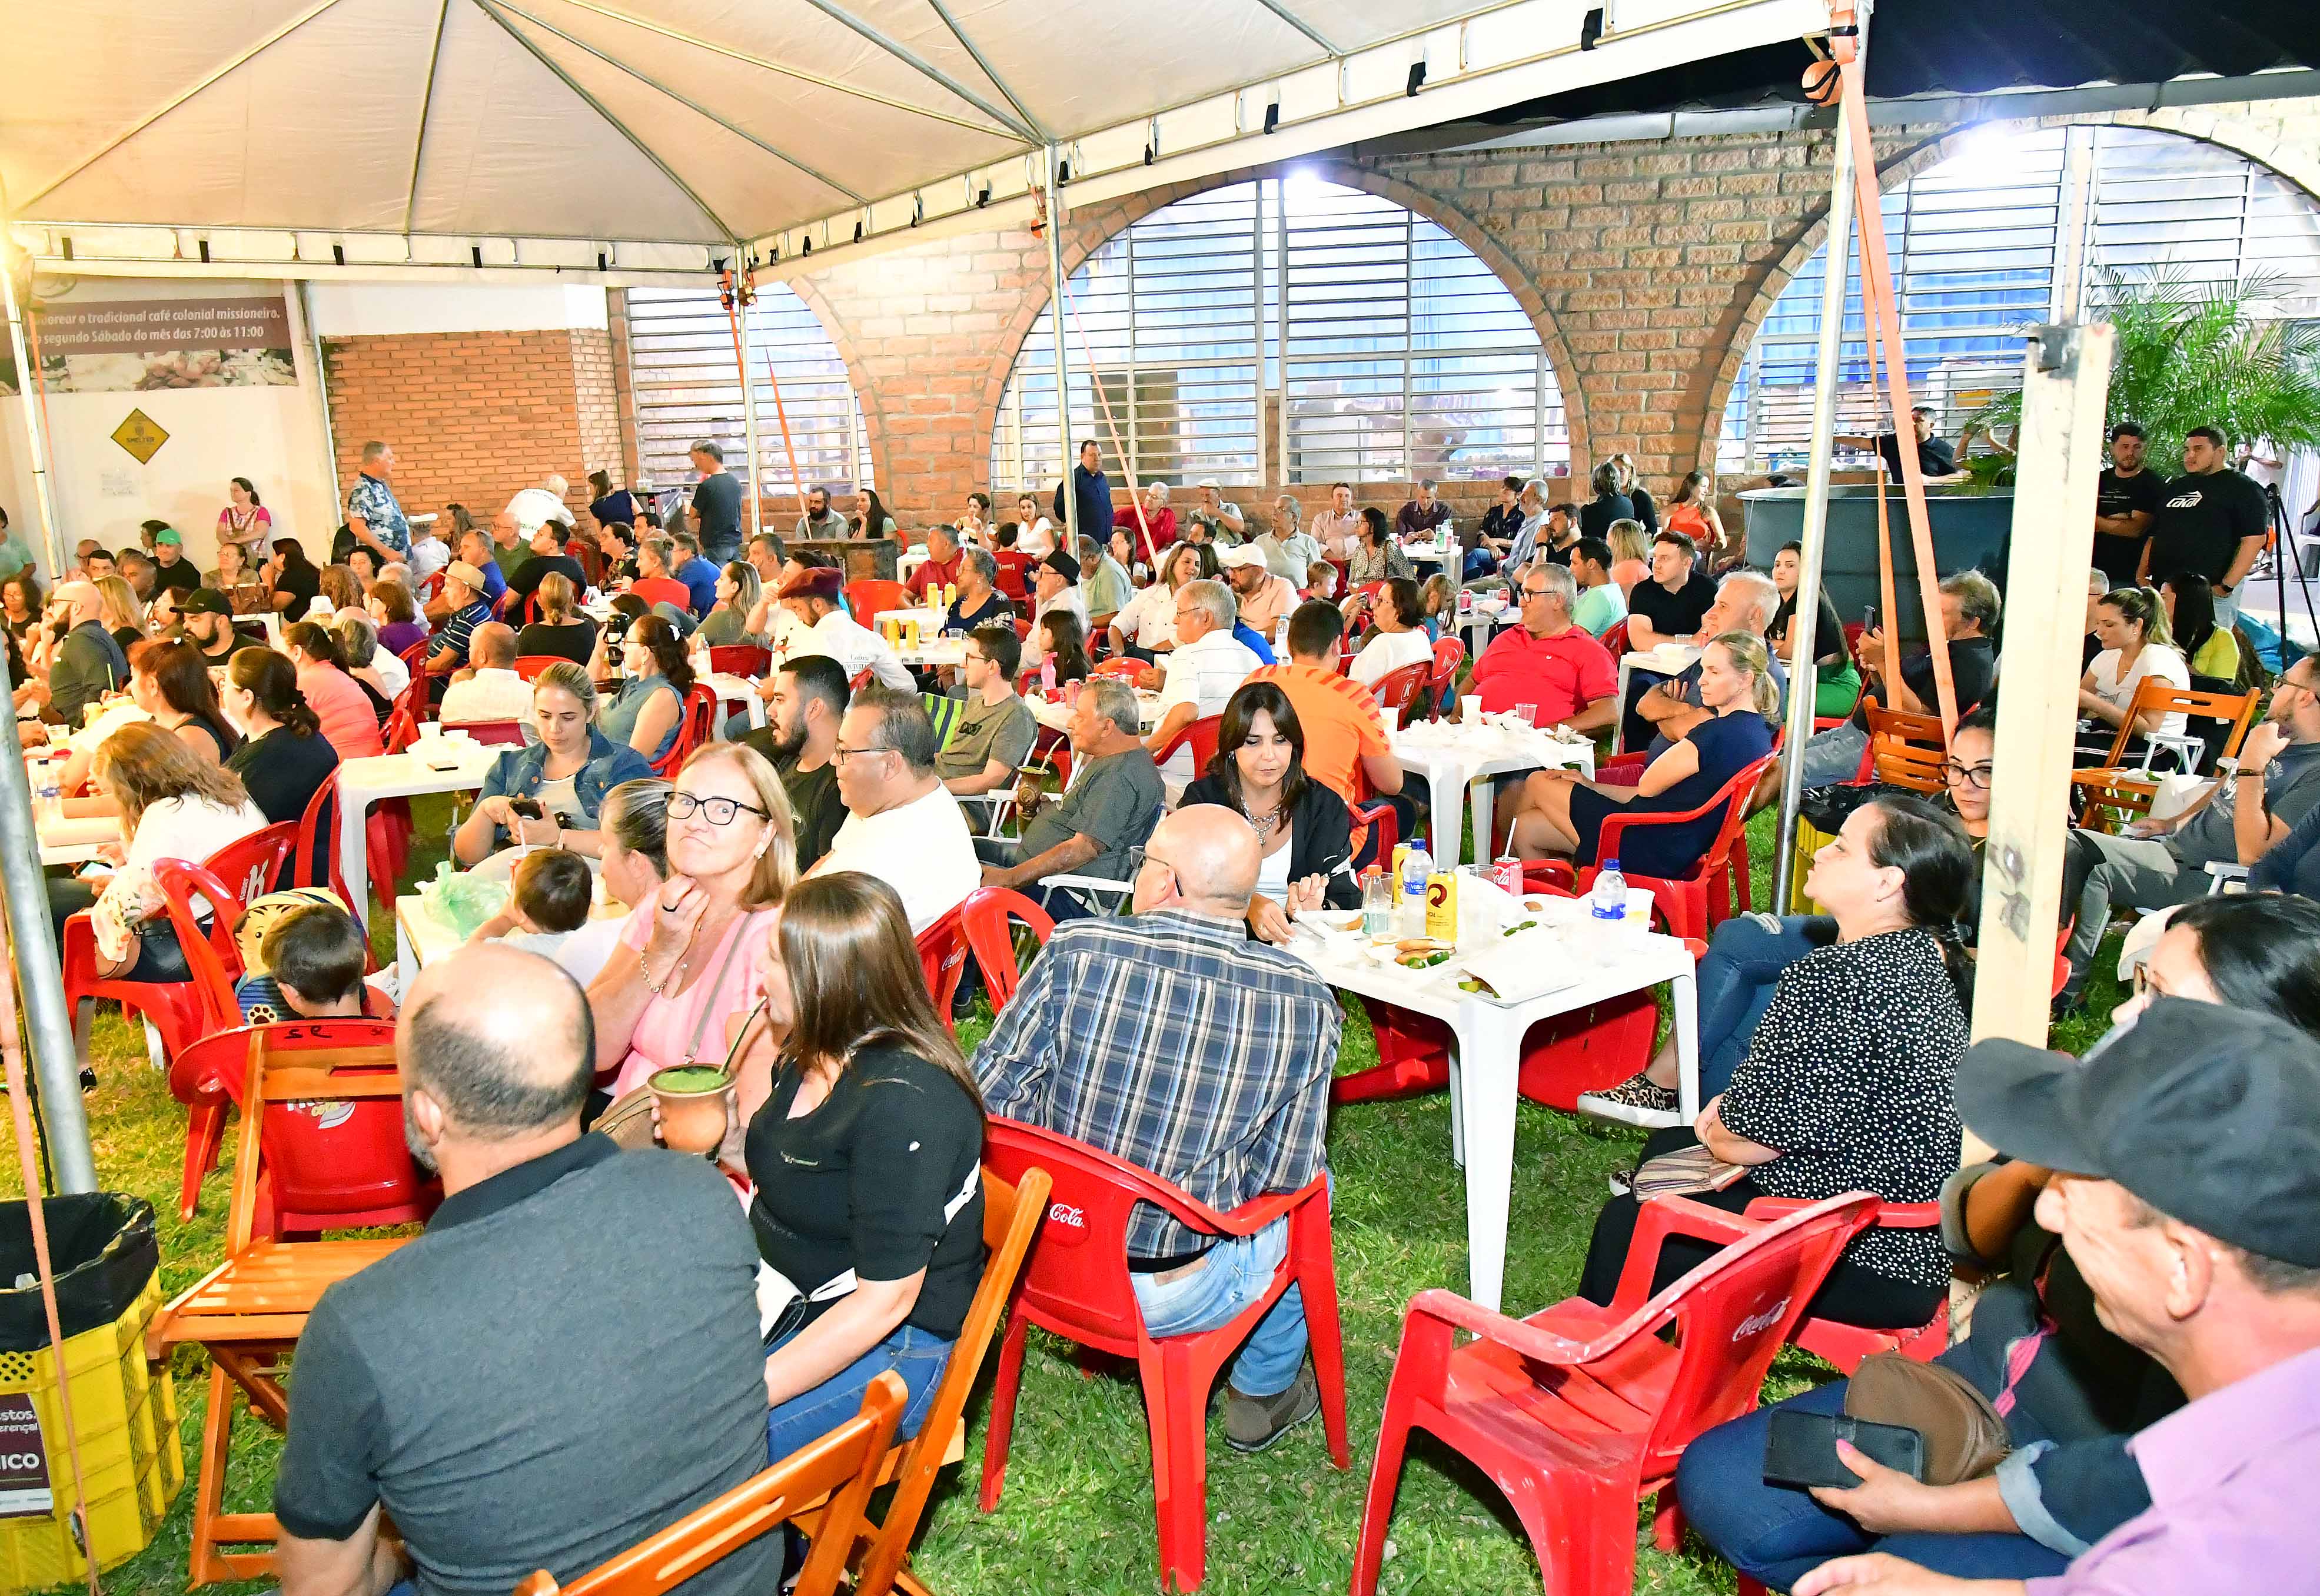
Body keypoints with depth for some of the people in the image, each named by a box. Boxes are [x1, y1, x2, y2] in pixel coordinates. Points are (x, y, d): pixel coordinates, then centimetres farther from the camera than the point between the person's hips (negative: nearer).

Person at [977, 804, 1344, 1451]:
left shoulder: (1074, 950, -15)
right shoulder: (1304, 1001, -15)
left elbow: (992, 1091, -10)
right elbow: (1285, 1174, -8)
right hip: (1173, 1297, -2)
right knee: (1313, 1189, 28)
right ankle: (1262, 1395, 44)